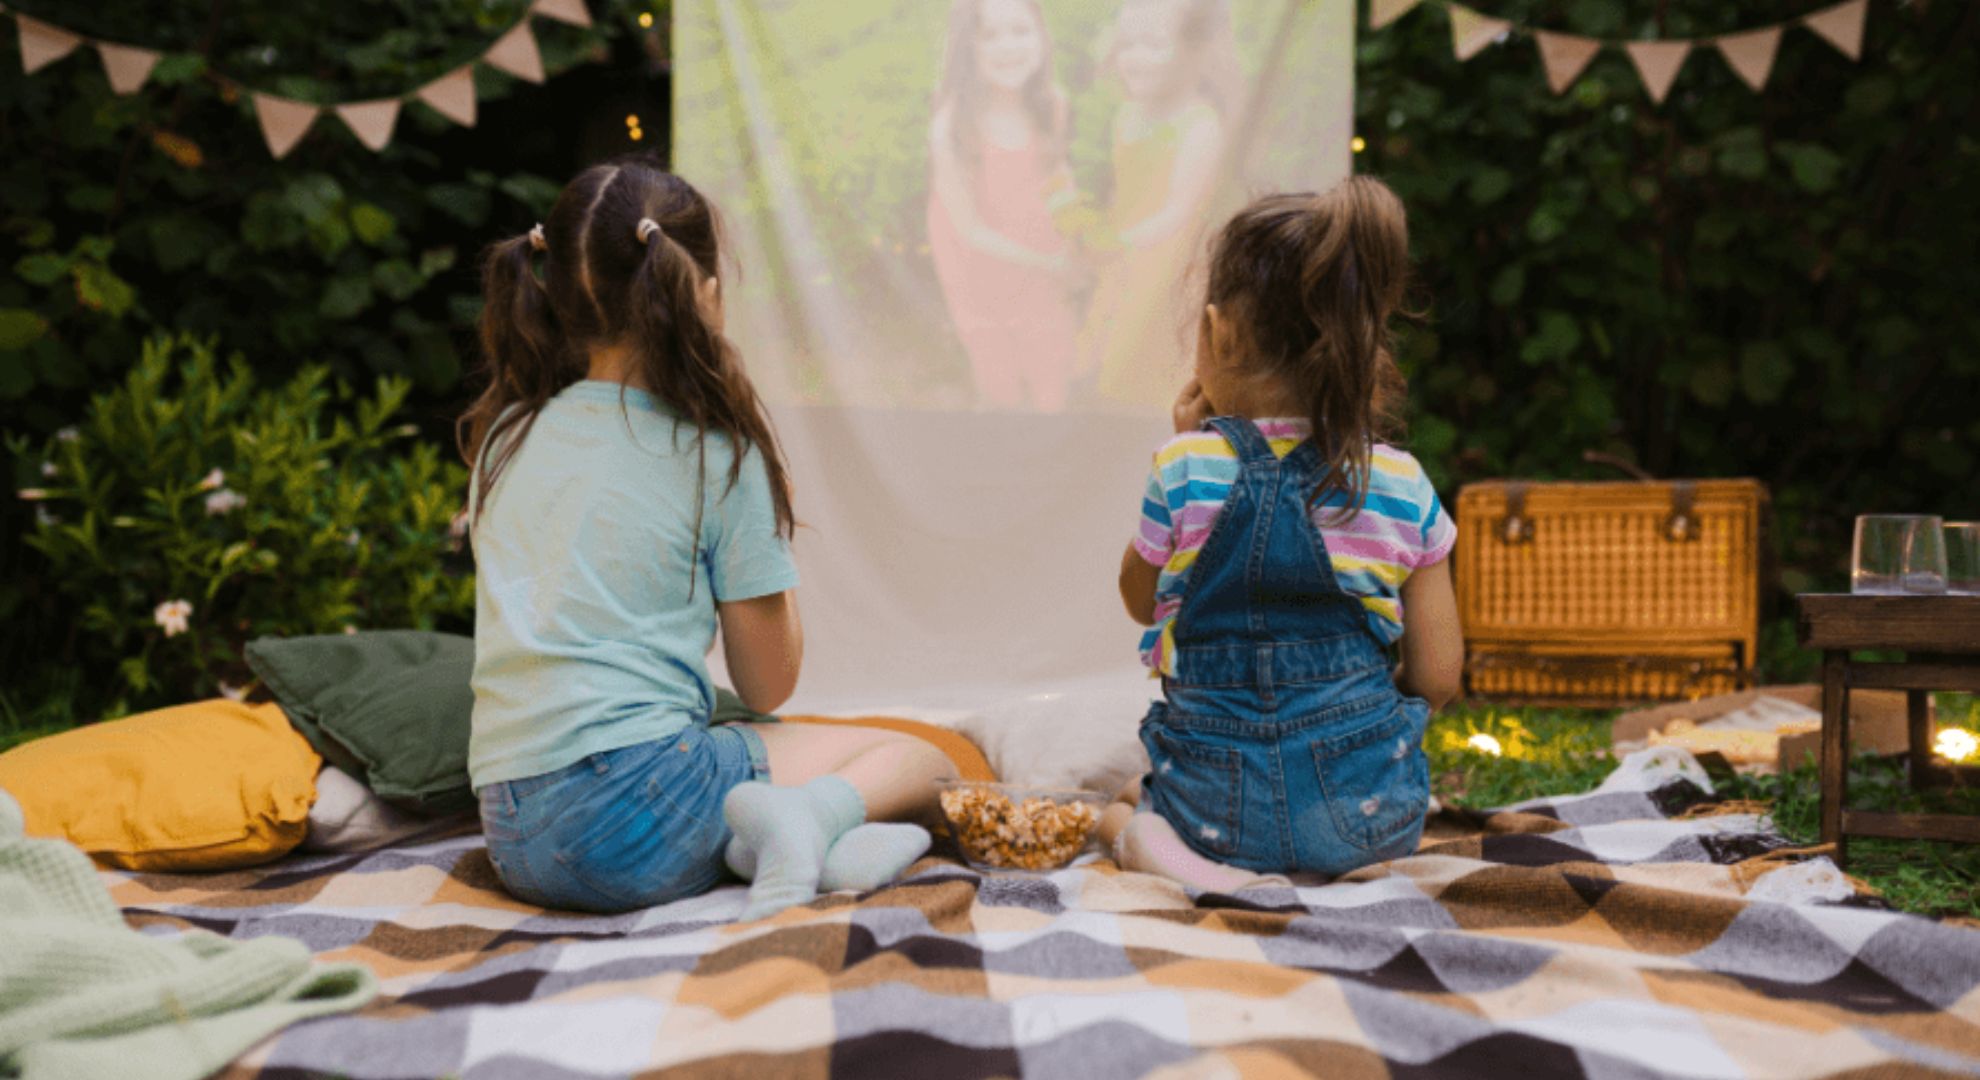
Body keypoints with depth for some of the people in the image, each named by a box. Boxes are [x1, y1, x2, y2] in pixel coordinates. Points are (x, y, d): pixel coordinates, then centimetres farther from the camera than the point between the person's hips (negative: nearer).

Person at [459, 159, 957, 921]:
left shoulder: (506, 436, 10)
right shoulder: (718, 454, -4)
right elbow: (768, 686, 4)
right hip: (635, 798, -6)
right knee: (918, 760, 12)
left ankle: (764, 831, -8)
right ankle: (812, 817, -17)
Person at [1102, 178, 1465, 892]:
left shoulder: (1185, 468, -10)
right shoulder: (1403, 487, -5)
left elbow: (1139, 600, 10)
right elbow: (1436, 678, 0)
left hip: (1220, 809, -2)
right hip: (1366, 818, 2)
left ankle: (1143, 832, -4)